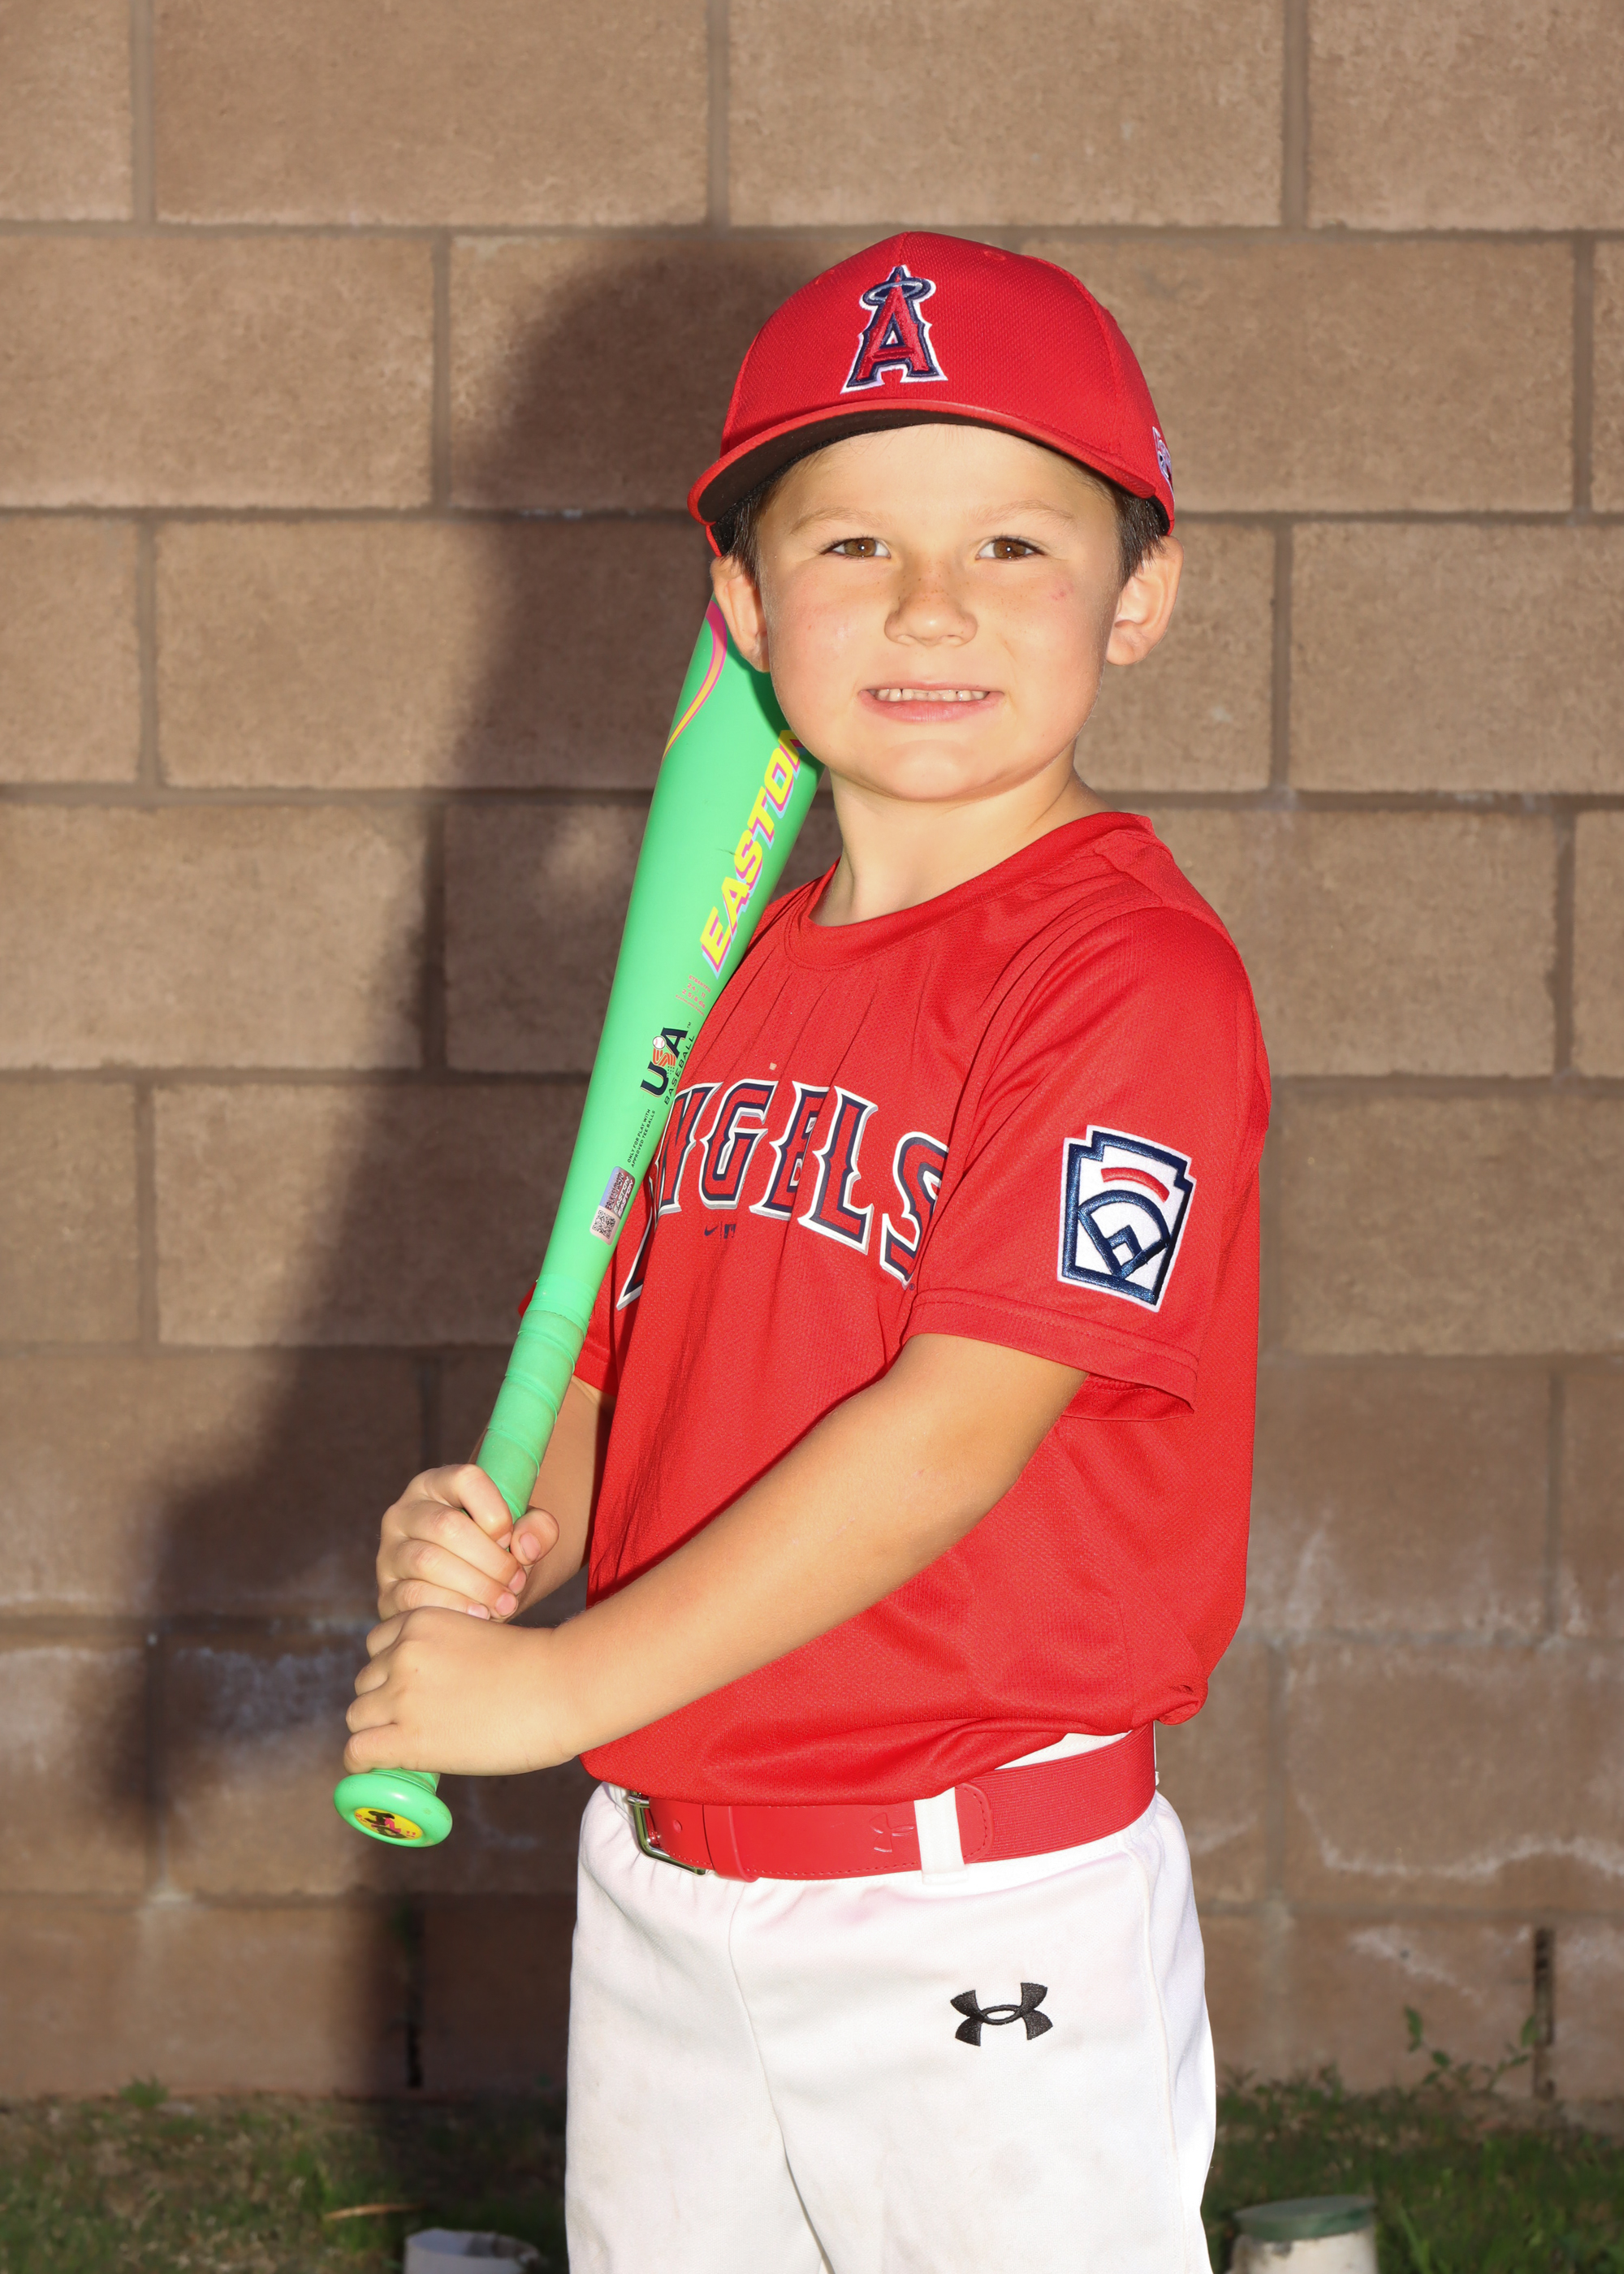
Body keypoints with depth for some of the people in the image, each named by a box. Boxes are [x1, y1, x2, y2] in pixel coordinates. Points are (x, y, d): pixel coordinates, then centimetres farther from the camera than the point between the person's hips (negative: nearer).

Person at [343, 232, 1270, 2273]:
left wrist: (565, 1682, -18)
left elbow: (954, 1430, -21)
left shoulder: (1133, 975, -16)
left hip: (980, 1936, -7)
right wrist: (504, 1537, -5)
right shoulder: (734, 970, 9)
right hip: (656, 1889, 7)